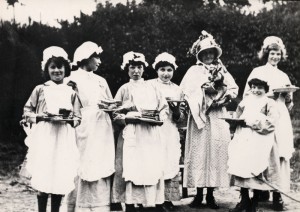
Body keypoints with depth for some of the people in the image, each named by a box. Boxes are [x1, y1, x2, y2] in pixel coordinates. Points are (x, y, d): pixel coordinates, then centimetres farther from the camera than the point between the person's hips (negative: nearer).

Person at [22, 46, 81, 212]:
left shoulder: (71, 92, 11)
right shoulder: (40, 89, 8)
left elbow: (77, 119, 10)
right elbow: (27, 112, 9)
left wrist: (69, 119, -10)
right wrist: (41, 116, -8)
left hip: (64, 139, 2)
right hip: (44, 137, -1)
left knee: (62, 178, 0)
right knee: (43, 178, -6)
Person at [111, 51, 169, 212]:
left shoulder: (151, 88, 12)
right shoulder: (124, 89, 5)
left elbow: (164, 107, 13)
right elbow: (115, 113, 1)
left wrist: (159, 117, -5)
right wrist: (128, 116, -14)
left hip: (151, 134, 2)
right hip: (132, 134, -2)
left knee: (154, 167, 0)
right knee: (131, 167, -5)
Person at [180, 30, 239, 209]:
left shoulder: (222, 71, 15)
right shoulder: (194, 71, 7)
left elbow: (234, 89, 7)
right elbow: (185, 92, -6)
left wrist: (224, 95, -11)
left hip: (218, 118, 2)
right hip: (199, 117, -2)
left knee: (216, 152, 0)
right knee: (198, 153, -3)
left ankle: (211, 195, 7)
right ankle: (199, 194, 3)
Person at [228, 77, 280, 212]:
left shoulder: (269, 104, 4)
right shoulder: (246, 101, 18)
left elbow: (271, 123, -8)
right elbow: (238, 117, 24)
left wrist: (251, 121, -12)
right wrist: (239, 121, 1)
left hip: (260, 139, -4)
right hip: (244, 138, 4)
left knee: (256, 168, -11)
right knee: (240, 165, -10)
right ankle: (244, 200, 1)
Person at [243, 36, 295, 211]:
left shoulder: (283, 76, 20)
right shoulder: (257, 72, 7)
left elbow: (289, 104, 21)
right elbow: (247, 95, -1)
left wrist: (288, 95, 0)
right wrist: (266, 94, -11)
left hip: (281, 119, 4)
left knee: (280, 155, -5)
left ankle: (278, 194, -3)